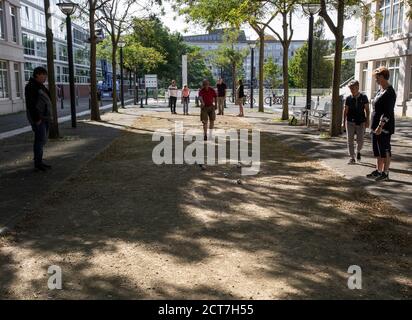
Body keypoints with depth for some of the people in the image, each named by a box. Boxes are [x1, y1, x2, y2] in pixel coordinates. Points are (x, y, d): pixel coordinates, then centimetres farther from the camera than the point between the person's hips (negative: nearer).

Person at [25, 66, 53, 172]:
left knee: (42, 139, 10)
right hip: (37, 118, -9)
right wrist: (36, 119, -21)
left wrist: (48, 116, 15)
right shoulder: (31, 86, -12)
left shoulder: (41, 86, 16)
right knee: (40, 139, -9)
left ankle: (39, 162, 16)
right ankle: (37, 163, -4)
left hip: (44, 117, 9)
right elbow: (30, 104, -18)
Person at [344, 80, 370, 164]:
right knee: (350, 140, 0)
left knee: (360, 140, 0)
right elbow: (345, 111, 6)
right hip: (350, 122, 1)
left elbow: (367, 109, 4)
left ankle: (358, 151, 32)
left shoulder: (363, 97, -1)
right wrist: (344, 121, 3)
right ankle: (352, 158, 9)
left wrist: (367, 121, 0)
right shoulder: (348, 98, 0)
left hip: (361, 122, -1)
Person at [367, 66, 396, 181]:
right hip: (376, 125, 10)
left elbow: (388, 112, -21)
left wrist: (381, 126, -26)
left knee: (385, 150, -3)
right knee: (377, 150, 13)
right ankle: (378, 171, 21)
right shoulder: (380, 90, 14)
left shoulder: (389, 92, -15)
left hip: (384, 126, -10)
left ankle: (385, 173, 4)